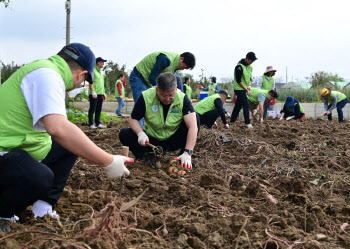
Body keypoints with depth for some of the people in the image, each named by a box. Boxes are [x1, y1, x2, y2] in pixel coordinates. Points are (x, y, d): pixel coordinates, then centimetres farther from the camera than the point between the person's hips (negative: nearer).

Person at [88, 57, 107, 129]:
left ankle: (98, 123, 13)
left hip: (100, 94, 8)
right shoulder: (93, 70, -7)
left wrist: (103, 93, 21)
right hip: (94, 94, -8)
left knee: (99, 109, 9)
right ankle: (91, 124, -2)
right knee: (92, 109, -5)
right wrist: (93, 91, -20)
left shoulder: (100, 72, 20)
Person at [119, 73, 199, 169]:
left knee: (195, 117, -23)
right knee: (124, 134, -24)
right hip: (151, 139, 0)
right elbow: (133, 119, -7)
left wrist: (187, 153, -39)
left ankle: (185, 160, -14)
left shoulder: (182, 99, -19)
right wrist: (140, 134, -30)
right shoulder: (146, 97, -18)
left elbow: (193, 126, -29)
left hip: (174, 140, 0)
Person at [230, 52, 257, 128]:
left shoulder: (250, 67, 11)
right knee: (246, 105, -14)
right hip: (239, 89, -8)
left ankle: (232, 121, 20)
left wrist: (249, 85, -2)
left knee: (238, 105, 12)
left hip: (244, 89, 8)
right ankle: (248, 123, -14)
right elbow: (238, 80, -18)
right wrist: (247, 90, -17)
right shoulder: (239, 67, -16)